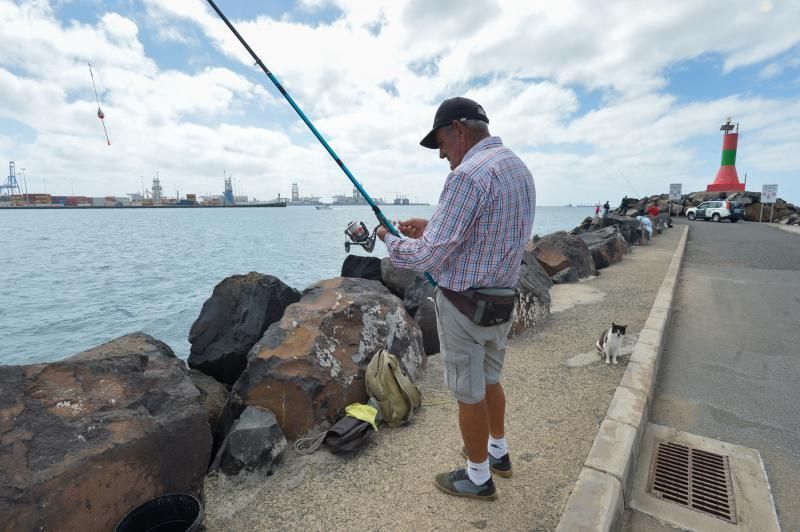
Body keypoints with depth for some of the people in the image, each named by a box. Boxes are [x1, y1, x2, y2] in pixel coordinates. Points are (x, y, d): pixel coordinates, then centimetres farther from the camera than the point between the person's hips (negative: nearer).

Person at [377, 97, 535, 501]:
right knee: (489, 380, 26)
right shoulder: (520, 169, 8)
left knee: (469, 394, 10)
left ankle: (478, 478, 31)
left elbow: (427, 258, -23)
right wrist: (431, 228, 12)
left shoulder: (468, 174, -22)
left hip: (464, 307, -9)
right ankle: (498, 452, 46)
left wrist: (390, 240, -4)